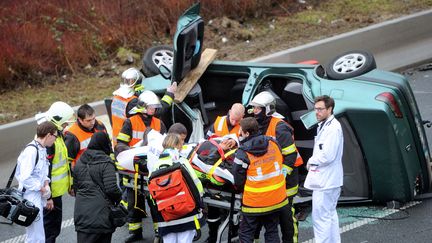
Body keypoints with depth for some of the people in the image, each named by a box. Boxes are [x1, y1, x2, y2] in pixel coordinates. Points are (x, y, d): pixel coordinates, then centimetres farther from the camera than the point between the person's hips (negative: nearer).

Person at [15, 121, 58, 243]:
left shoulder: (42, 149, 10)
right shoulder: (31, 151, -20)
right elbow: (25, 178, -25)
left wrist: (46, 184, 2)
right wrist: (43, 189, -13)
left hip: (38, 198, 10)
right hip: (31, 200, -10)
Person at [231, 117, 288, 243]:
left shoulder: (243, 153, -15)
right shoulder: (273, 143, -2)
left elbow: (238, 182, -9)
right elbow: (281, 161, 15)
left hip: (254, 203, -5)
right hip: (277, 199, 5)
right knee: (272, 232, 16)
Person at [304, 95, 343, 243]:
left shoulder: (333, 128, -18)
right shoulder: (325, 125, 15)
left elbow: (327, 155, -24)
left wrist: (311, 161, -9)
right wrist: (313, 161, 5)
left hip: (325, 181, -11)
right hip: (325, 179, 11)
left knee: (321, 217, -9)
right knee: (330, 215, 19)